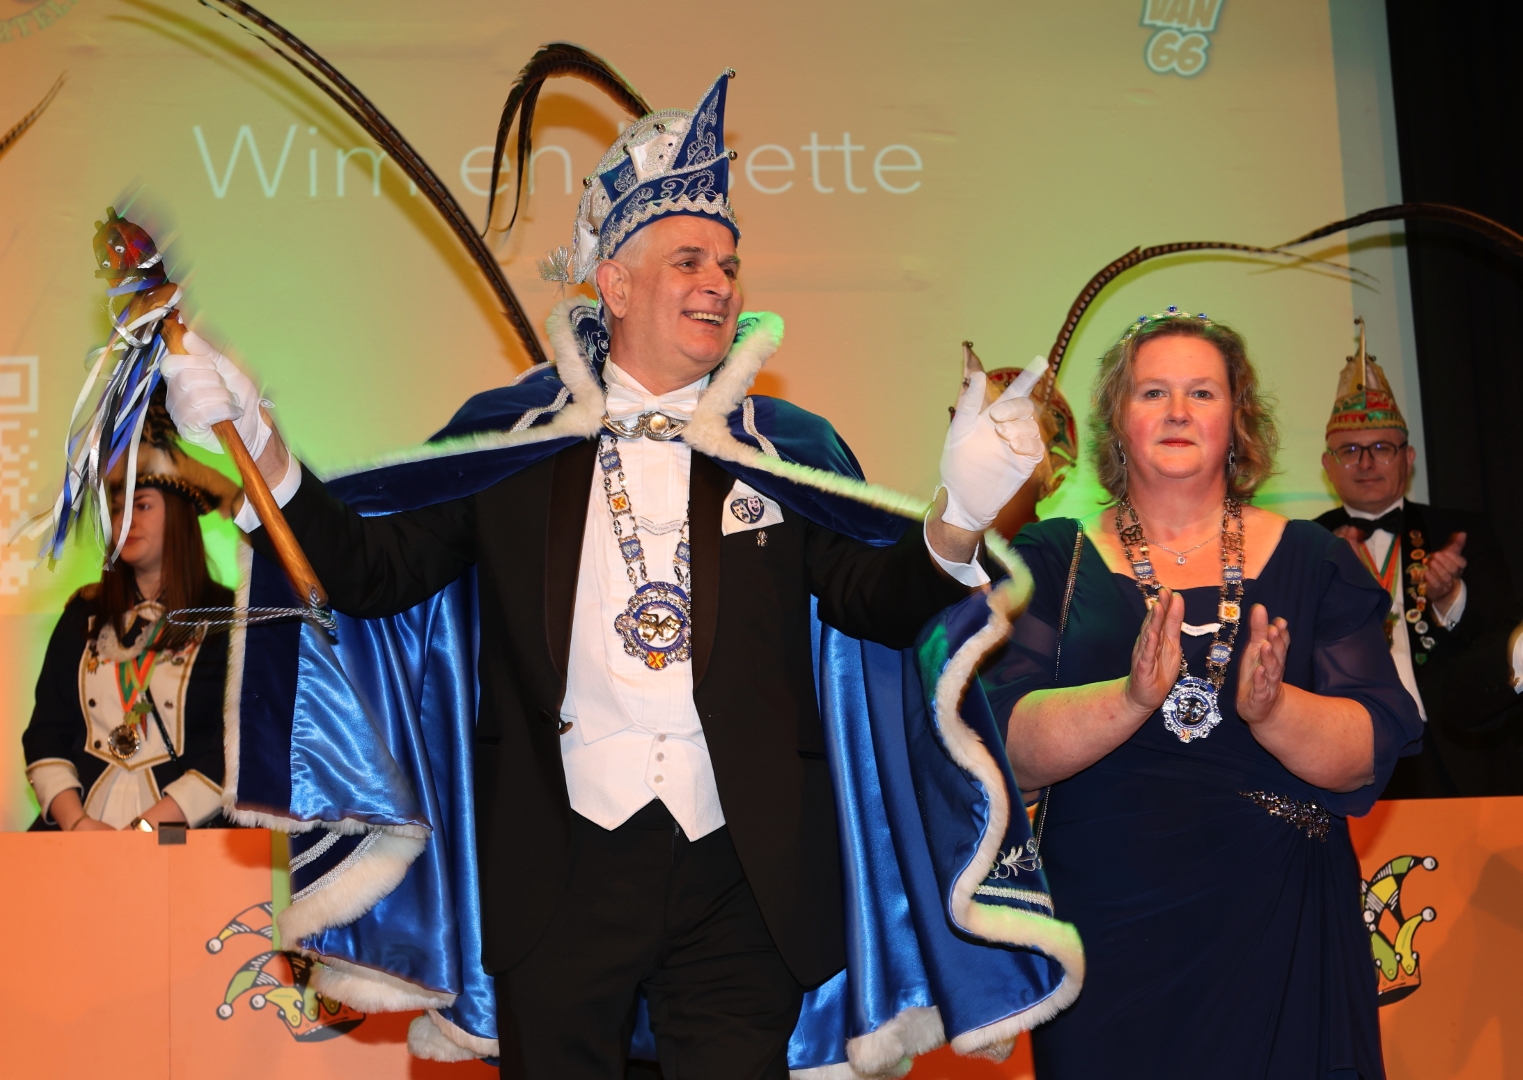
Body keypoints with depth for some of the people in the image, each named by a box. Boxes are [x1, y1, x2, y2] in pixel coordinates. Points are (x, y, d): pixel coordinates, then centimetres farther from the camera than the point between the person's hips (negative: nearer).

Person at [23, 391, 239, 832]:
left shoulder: (225, 621, 3)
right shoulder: (84, 617, 17)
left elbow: (230, 754, -5)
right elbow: (46, 734, 10)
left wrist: (142, 831, -13)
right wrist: (76, 822, -6)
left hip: (179, 838, -3)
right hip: (74, 834, 3)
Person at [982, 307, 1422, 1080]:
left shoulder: (1309, 560, 5)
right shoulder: (1049, 561, 2)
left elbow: (1371, 753, -4)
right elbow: (1011, 749, -10)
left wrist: (1269, 708, -24)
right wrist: (1131, 697, -27)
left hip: (1279, 934, 1)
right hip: (1105, 940, -1)